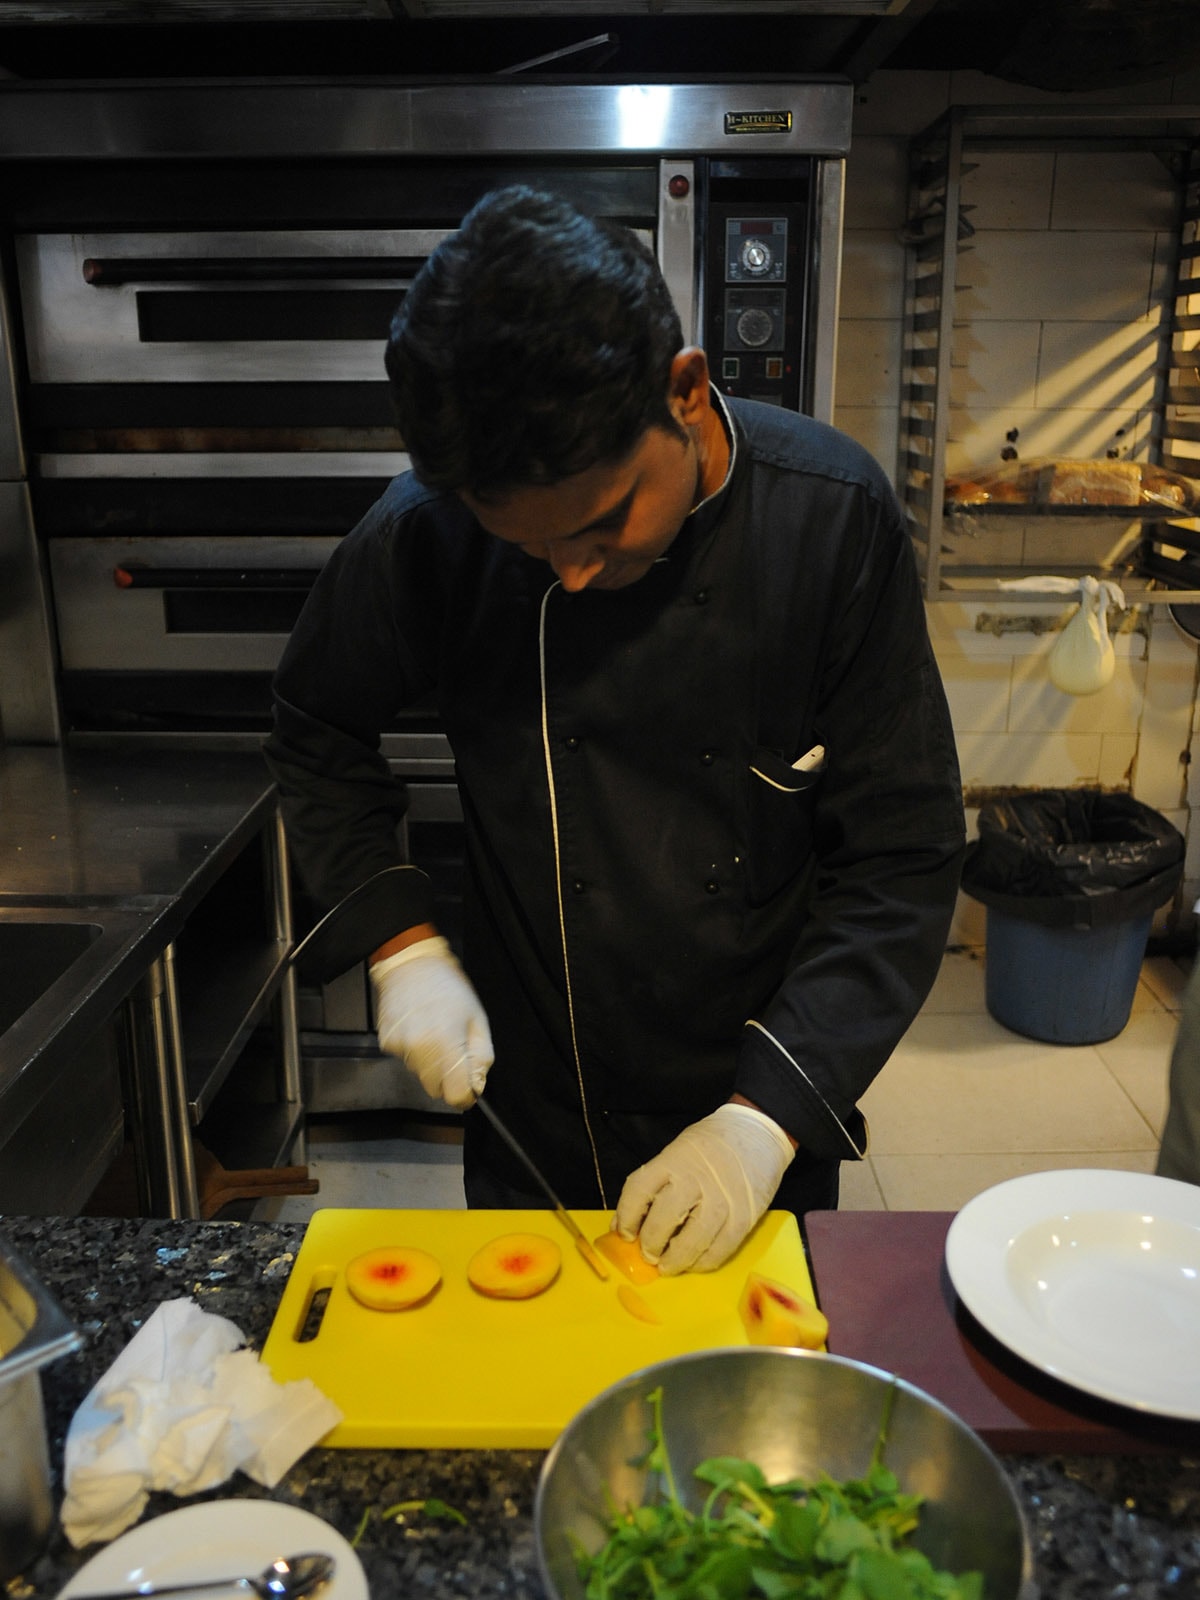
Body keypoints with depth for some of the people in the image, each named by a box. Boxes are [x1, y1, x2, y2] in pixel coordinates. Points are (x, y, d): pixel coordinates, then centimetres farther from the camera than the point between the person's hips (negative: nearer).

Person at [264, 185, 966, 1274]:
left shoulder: (833, 518, -20)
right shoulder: (427, 539, -18)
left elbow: (904, 857, -16)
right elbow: (318, 738, 1)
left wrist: (769, 1113, -22)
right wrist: (403, 945, -11)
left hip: (766, 1113, 0)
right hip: (535, 1109, 1)